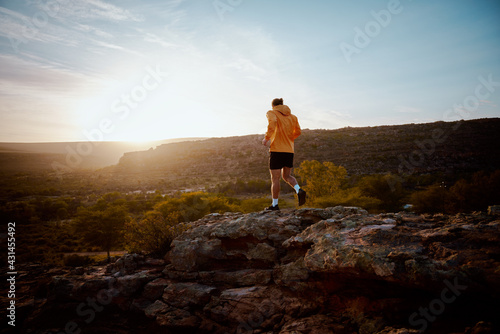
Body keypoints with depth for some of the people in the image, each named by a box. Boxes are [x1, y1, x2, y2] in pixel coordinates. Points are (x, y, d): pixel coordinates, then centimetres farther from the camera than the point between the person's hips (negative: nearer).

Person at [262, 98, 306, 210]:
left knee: (275, 178, 3)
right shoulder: (293, 116, 15)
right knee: (286, 176, 18)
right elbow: (297, 132, 18)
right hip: (289, 150, 5)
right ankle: (299, 190, -8)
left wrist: (266, 138, -13)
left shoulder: (271, 113, -1)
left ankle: (275, 204, 9)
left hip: (276, 149, -5)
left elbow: (272, 123, -22)